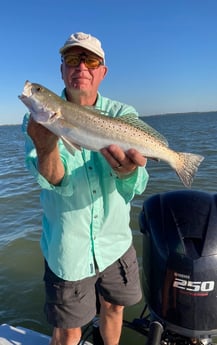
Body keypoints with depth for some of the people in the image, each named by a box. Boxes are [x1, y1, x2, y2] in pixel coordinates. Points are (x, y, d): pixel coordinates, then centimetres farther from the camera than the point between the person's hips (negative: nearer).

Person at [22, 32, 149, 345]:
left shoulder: (123, 115, -8)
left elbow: (135, 187, -20)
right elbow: (59, 183, -22)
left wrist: (128, 170, -44)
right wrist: (46, 149, -43)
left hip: (116, 242, 3)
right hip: (67, 248, -2)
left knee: (113, 309, 25)